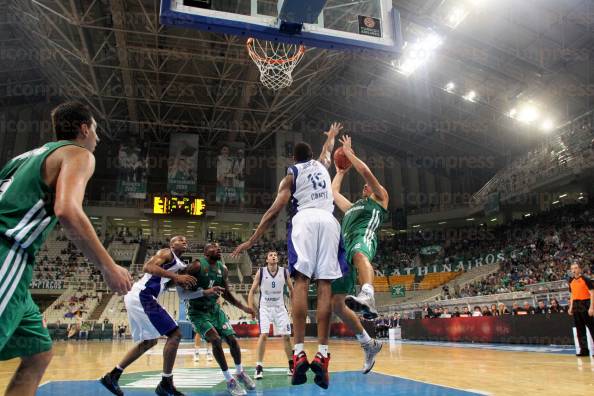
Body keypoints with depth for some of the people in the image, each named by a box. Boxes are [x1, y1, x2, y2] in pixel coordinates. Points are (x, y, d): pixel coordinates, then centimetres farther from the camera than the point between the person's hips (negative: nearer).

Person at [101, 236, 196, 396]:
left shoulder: (178, 264, 24)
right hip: (142, 296, -11)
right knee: (174, 334, -10)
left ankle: (112, 376, 26)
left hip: (138, 298, 11)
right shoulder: (166, 253, -4)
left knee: (149, 341, 22)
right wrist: (176, 276, -27)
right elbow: (148, 267, -22)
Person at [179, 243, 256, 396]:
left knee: (232, 339, -1)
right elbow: (181, 293, -24)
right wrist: (205, 292, -36)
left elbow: (226, 293, 13)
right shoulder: (197, 266, -21)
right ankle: (229, 380, -5)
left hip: (214, 308, 6)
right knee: (216, 340, -22)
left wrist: (243, 307, 9)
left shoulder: (223, 269, -1)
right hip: (197, 311, -6)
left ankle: (240, 372, 25)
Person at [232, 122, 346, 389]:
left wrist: (251, 240, 8)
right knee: (325, 285, -5)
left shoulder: (291, 174, 19)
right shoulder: (322, 164, 30)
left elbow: (274, 211, 7)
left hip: (305, 219, -2)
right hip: (329, 220, 3)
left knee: (301, 280, -10)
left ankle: (299, 353, -20)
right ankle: (322, 354, -12)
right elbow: (327, 150, 57)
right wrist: (331, 136, 78)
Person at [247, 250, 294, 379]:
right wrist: (252, 308, -12)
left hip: (280, 308, 2)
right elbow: (252, 291, -3)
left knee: (286, 336, 3)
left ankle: (291, 365, 20)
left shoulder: (285, 271, -5)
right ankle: (259, 367, -4)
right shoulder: (260, 272, -8)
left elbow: (291, 289, 7)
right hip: (265, 308, -2)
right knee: (263, 335, -15)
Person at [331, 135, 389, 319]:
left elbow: (365, 171, 14)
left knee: (360, 255, -43)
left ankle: (368, 296, -69)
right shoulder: (352, 207, 43)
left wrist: (348, 152, 23)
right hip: (347, 242, 7)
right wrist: (340, 172, 57)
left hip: (364, 234, -7)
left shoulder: (381, 197, 25)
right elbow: (333, 192, 48)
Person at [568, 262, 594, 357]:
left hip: (585, 305, -7)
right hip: (576, 306, 7)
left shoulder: (586, 279, -7)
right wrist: (571, 307, 14)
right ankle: (584, 349, 12)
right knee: (580, 329, 7)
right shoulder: (571, 282, 13)